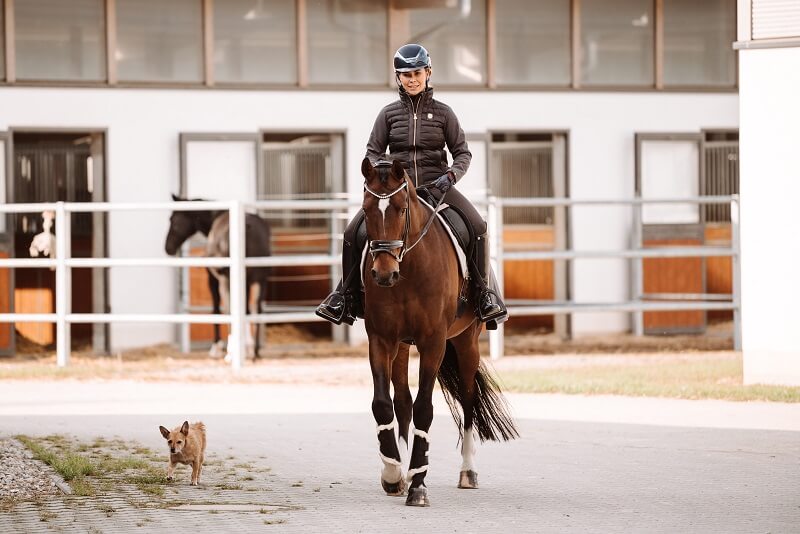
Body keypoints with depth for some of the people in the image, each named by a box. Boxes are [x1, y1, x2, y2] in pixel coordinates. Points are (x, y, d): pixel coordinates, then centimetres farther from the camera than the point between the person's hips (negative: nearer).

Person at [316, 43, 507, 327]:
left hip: (436, 185, -1)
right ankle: (346, 293, -2)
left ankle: (483, 292, -12)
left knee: (477, 226, -24)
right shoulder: (389, 113, 7)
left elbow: (463, 153, 6)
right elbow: (373, 152, 9)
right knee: (353, 231, -17)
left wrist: (451, 175, -14)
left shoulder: (442, 112, 6)